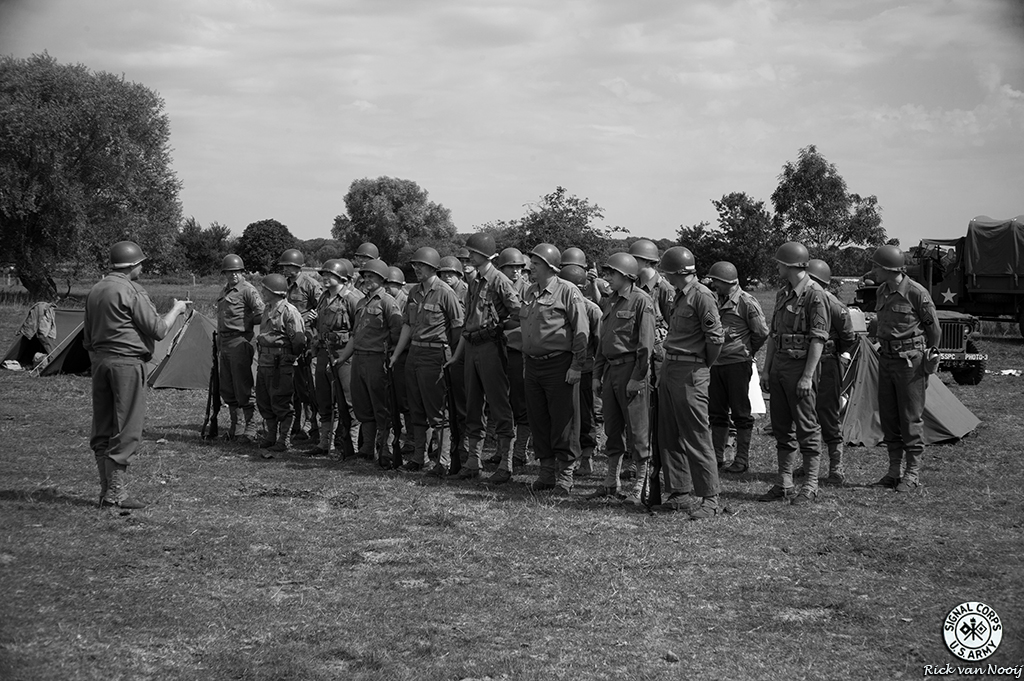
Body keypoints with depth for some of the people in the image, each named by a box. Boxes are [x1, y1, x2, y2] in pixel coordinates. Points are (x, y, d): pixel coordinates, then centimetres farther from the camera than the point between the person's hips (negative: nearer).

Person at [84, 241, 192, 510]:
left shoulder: (95, 291, 14)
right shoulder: (131, 291, -11)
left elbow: (87, 336, 19)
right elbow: (158, 330, -11)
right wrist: (177, 309, 4)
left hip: (99, 361, 8)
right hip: (126, 362, -8)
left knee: (101, 428, 11)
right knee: (127, 428, -4)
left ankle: (106, 489, 16)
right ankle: (116, 491, -5)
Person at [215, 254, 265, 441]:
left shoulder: (248, 290, -9)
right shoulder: (225, 291, 17)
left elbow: (261, 313, -19)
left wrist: (247, 324, -5)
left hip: (240, 342, -9)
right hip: (224, 342, 9)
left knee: (243, 386, -5)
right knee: (227, 387, 12)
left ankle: (250, 427, 2)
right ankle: (234, 426, 21)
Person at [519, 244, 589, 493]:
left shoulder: (567, 292, -8)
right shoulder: (530, 292, 14)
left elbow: (581, 331, -10)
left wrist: (576, 366, -13)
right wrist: (525, 364, 17)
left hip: (559, 364, -7)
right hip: (532, 365, 7)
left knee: (562, 421, -2)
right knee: (538, 421, 10)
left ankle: (565, 474, 5)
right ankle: (547, 471, 19)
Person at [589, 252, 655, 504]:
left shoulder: (641, 301, -9)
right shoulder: (610, 302, 15)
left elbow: (646, 344, -13)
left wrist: (637, 377, -17)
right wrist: (597, 373, 16)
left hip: (631, 368, -8)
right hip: (610, 368, 8)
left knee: (637, 429, -2)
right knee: (611, 428, 12)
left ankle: (640, 485, 4)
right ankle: (611, 482, 20)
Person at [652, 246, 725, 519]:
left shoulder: (701, 295, -13)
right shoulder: (679, 295, 15)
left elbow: (716, 336, -15)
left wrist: (704, 365, -3)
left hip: (690, 373, -9)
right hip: (669, 369, 9)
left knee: (696, 438, -6)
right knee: (669, 437, 12)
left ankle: (709, 499, 1)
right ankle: (679, 493, 20)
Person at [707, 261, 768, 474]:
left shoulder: (746, 302, -10)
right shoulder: (717, 301, 12)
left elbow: (762, 333, -8)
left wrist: (746, 352, 2)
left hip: (737, 364, -7)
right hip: (716, 363, 7)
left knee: (741, 414, 0)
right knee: (717, 413, 11)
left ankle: (742, 459, 5)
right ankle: (717, 456, 19)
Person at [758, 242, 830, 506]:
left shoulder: (814, 294, -11)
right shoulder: (782, 293, 15)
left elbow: (818, 338, -14)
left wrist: (807, 376, -19)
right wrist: (766, 370, 14)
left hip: (800, 366, -8)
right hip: (779, 365, 9)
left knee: (807, 427, -3)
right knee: (781, 427, 10)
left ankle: (811, 487, 2)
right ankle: (784, 484, 17)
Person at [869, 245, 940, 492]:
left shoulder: (917, 292, -14)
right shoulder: (882, 292, 7)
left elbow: (933, 327, -4)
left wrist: (930, 358, 1)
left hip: (910, 361, -7)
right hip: (886, 358, 7)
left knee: (911, 417, -2)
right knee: (888, 416, 9)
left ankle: (913, 473, 5)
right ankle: (894, 470, 17)